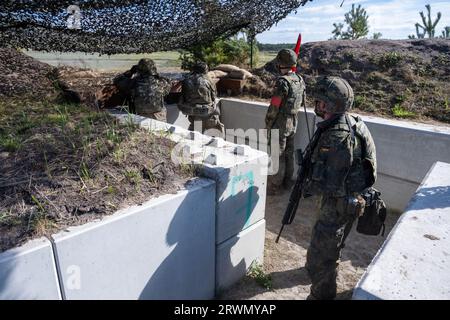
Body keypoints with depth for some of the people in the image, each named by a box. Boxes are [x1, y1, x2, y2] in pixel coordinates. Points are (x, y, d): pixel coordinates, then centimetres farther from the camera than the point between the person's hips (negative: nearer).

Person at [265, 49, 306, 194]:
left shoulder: (282, 81, -21)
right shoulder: (300, 80, 4)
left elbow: (274, 106, -19)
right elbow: (302, 101, 13)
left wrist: (268, 123, -7)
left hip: (280, 124, -7)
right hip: (293, 122, 8)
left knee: (277, 156, 0)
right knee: (289, 153, 17)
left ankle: (274, 186, 9)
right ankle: (287, 182, 29)